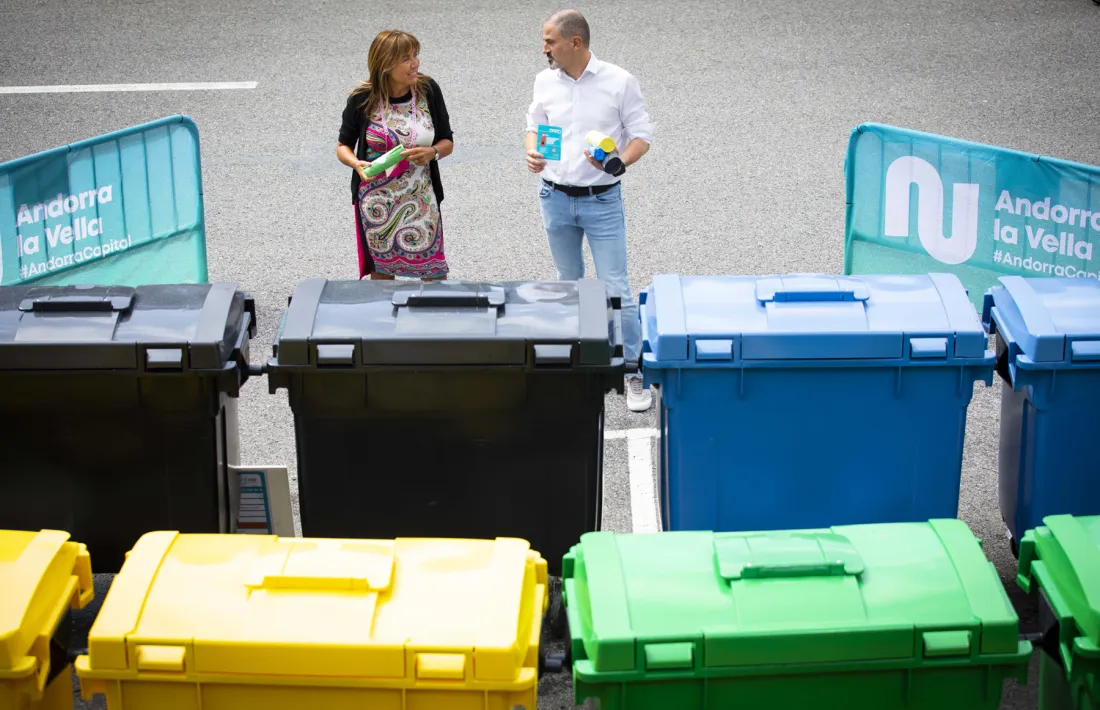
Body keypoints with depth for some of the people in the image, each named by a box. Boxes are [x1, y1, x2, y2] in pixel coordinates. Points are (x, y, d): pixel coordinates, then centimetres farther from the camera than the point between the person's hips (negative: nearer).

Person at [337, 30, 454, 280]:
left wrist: (432, 152, -18)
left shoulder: (428, 90, -5)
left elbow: (447, 142, 4)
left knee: (435, 275, 1)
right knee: (381, 272, 11)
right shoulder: (362, 100, -9)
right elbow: (343, 146, 4)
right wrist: (357, 164, -18)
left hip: (420, 199, 1)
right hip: (376, 201, -1)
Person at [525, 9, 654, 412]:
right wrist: (532, 152, -6)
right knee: (569, 283, 17)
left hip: (602, 200, -4)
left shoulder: (619, 82, -10)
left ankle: (633, 372, 3)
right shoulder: (545, 81, 1)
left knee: (615, 289, -6)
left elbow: (641, 134, -5)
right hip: (555, 197, 4)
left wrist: (620, 161, -24)